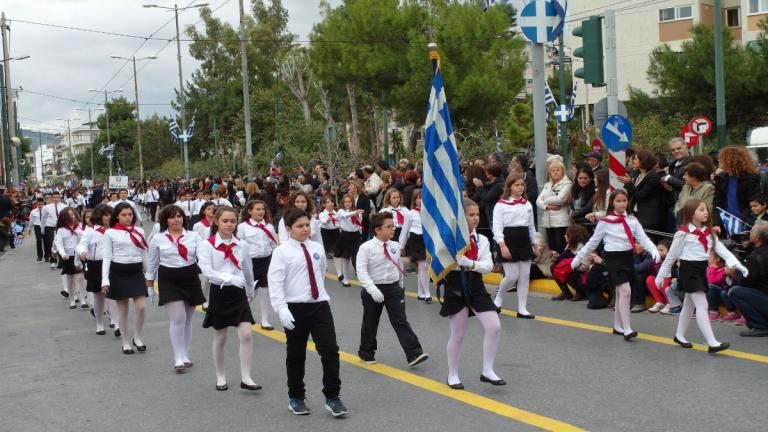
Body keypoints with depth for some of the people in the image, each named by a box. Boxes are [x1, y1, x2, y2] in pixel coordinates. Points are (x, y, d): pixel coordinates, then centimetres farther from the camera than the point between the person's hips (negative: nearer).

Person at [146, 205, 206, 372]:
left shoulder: (194, 236, 1)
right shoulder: (158, 239, 0)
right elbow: (152, 263, 10)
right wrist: (150, 282, 13)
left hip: (190, 278, 2)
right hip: (169, 280, -2)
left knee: (187, 320, 12)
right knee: (178, 319, -13)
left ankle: (185, 356, 24)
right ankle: (179, 359, -8)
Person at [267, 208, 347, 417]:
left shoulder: (317, 248, 5)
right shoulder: (282, 252, -9)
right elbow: (275, 283, -14)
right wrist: (282, 310, -22)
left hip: (320, 305, 3)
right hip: (295, 308, -3)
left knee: (330, 350, -6)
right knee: (296, 355, 11)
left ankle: (332, 397, 7)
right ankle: (296, 397, 29)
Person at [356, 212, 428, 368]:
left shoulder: (395, 246, 2)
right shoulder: (366, 248, -14)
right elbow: (361, 271, -19)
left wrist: (400, 285, 19)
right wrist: (372, 289, -28)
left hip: (393, 287, 3)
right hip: (374, 290, -3)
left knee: (400, 321, -3)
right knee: (370, 323, 12)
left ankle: (414, 354, -8)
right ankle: (366, 353, 31)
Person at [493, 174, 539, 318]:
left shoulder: (527, 204, 12)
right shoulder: (501, 204, -6)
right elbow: (497, 227, -11)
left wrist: (535, 244, 17)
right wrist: (502, 245, -21)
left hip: (524, 242, 6)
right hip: (509, 242, -6)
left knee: (525, 276, 3)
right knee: (512, 276, -7)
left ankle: (522, 308, 9)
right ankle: (498, 297, 21)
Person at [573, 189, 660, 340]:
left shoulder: (632, 221, 7)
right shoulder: (605, 222, -3)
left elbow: (643, 238, 1)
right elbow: (593, 242, 5)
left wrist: (654, 250, -18)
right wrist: (578, 258, 7)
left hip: (628, 256, 5)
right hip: (613, 258, -5)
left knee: (621, 293, 13)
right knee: (626, 291, -16)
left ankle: (618, 326, 27)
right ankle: (627, 329, -16)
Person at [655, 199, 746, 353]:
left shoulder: (708, 232, 9)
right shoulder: (683, 233, -12)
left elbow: (721, 249, 0)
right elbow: (671, 255, -7)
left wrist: (736, 263, -14)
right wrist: (661, 276, -2)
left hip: (701, 270, 8)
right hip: (689, 270, -8)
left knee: (690, 305, 18)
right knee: (702, 305, -13)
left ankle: (679, 336, 33)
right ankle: (712, 343, -16)